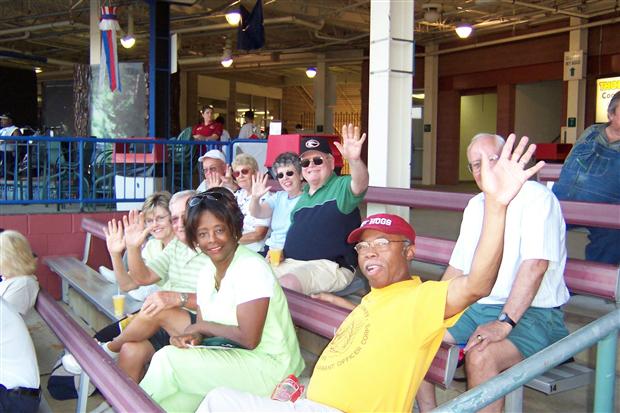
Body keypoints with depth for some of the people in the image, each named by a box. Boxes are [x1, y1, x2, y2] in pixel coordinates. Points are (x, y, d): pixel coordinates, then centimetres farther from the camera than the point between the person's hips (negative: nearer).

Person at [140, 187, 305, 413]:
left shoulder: (251, 267, -17)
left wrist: (202, 326, -9)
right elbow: (202, 326, 11)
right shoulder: (206, 273, 7)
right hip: (235, 358, 7)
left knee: (168, 359, -14)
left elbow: (248, 339, -21)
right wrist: (193, 336, -12)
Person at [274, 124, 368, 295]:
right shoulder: (304, 193, 19)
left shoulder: (341, 187, -4)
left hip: (328, 266, -8)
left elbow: (360, 185, -28)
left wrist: (354, 159, -49)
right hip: (290, 263, 8)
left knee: (286, 285, -32)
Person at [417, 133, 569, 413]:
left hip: (531, 313, -8)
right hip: (474, 307, 8)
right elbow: (457, 266, 20)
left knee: (480, 356, -34)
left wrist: (504, 323, -26)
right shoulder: (475, 205, 16)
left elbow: (535, 265, -20)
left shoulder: (536, 197, -9)